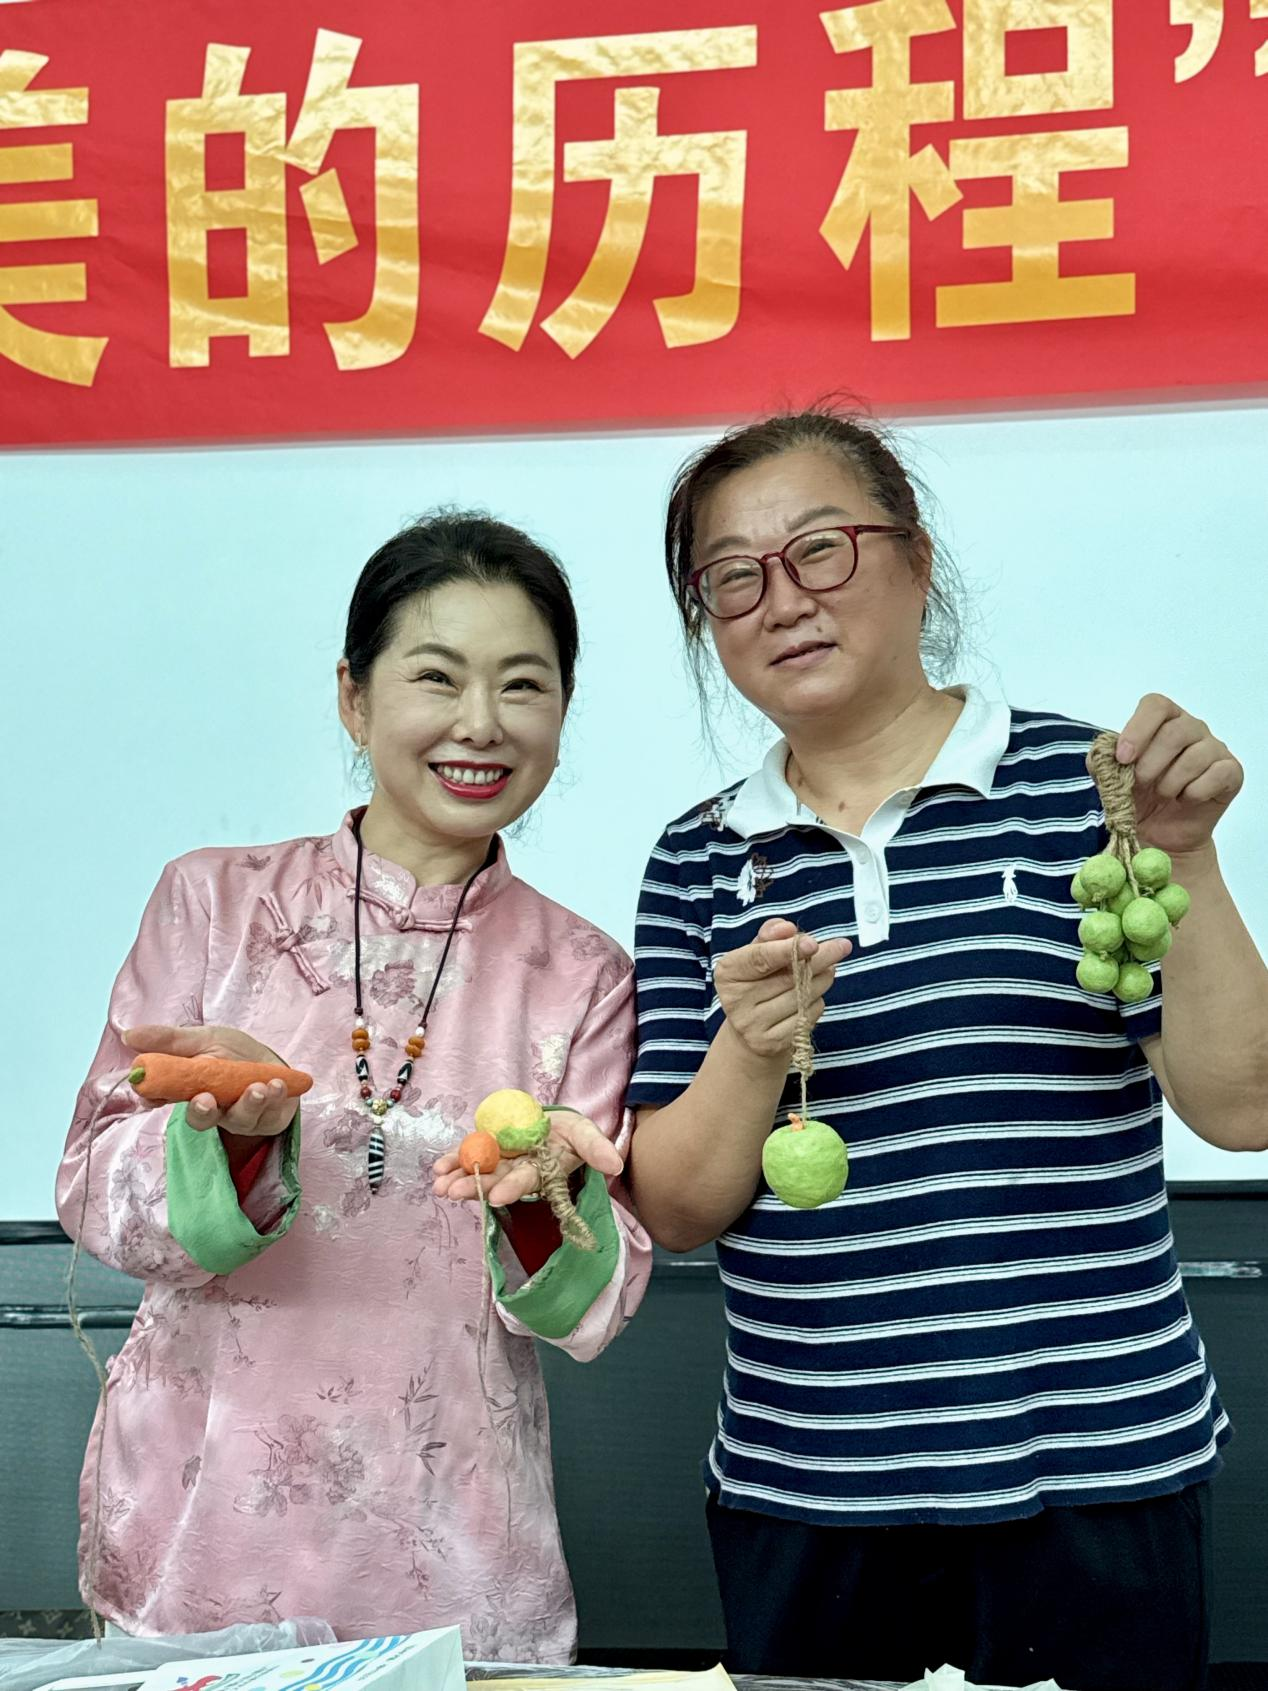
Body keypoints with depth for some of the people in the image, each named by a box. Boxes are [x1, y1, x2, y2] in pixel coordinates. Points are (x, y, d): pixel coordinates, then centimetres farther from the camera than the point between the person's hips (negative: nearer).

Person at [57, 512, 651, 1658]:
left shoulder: (583, 974, 2)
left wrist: (547, 1193, -21)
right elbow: (95, 1199, -2)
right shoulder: (216, 900, -1)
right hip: (199, 1524, 0)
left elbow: (591, 1311, 0)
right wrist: (238, 1128, -22)